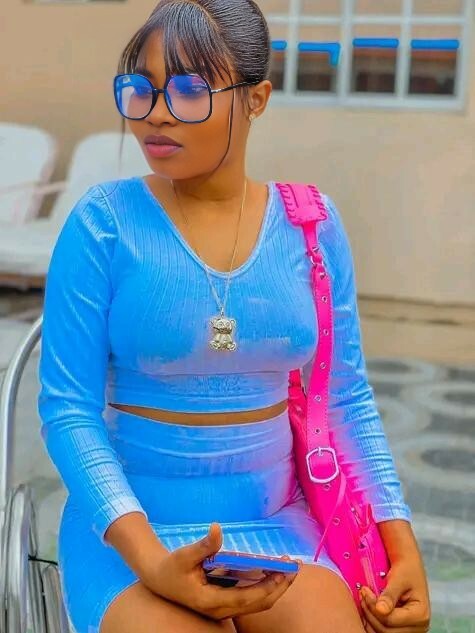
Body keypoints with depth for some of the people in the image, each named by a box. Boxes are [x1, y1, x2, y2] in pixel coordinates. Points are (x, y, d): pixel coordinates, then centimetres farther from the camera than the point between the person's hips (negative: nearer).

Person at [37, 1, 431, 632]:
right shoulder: (103, 222, -9)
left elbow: (347, 399, 6)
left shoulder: (310, 224, 0)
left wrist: (400, 539, -5)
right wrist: (150, 561, -22)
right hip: (133, 526, -2)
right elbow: (69, 409, -10)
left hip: (275, 520, 3)